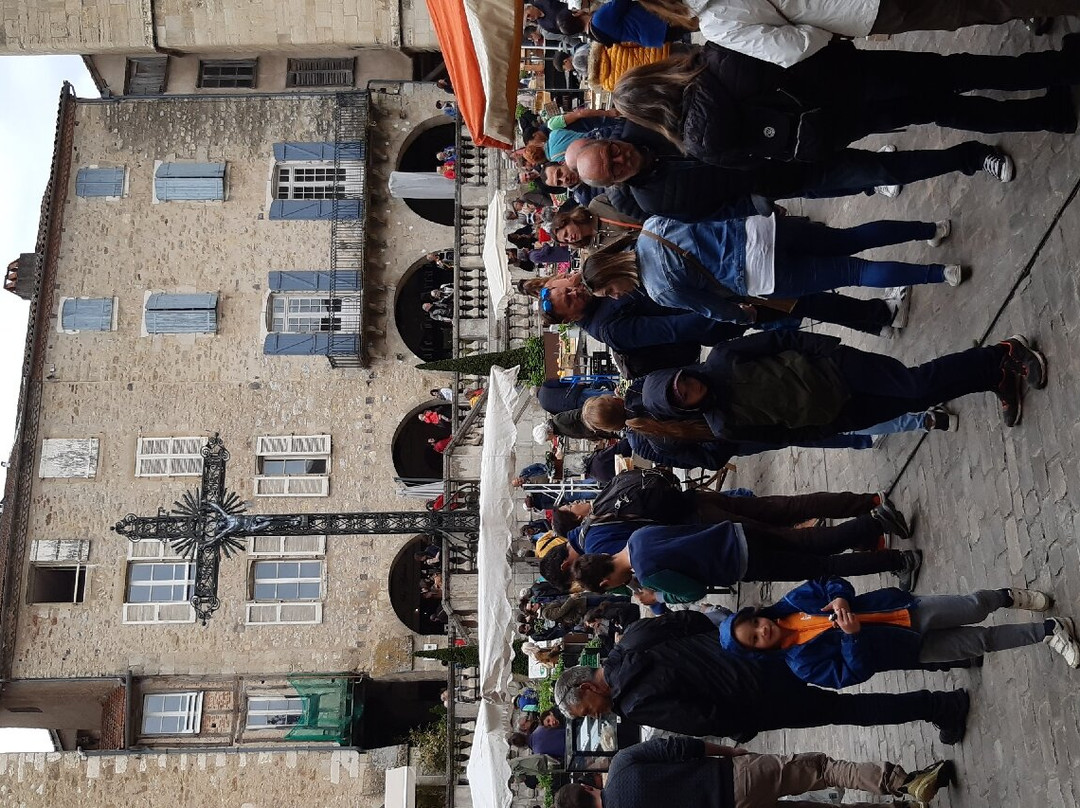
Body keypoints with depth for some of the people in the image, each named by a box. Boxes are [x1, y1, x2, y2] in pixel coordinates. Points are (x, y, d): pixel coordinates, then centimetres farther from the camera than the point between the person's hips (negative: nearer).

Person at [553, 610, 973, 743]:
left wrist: (744, 728, 2)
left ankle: (940, 706, 14)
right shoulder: (633, 637, 0)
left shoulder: (638, 705, -19)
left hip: (765, 701, -7)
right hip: (766, 650, 7)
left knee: (841, 709, 10)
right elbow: (695, 619, 6)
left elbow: (707, 721, -17)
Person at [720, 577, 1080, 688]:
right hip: (912, 650, -2)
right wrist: (852, 635, -32)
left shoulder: (791, 604, -5)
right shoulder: (802, 664, -14)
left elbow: (830, 582, 0)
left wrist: (841, 598, -21)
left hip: (907, 609, 2)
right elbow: (854, 672, -19)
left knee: (973, 607, -9)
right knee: (982, 640, -5)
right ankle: (1046, 630, 14)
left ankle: (1006, 597, 24)